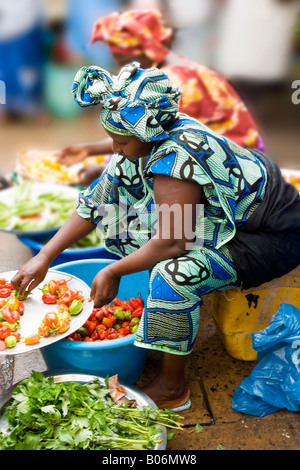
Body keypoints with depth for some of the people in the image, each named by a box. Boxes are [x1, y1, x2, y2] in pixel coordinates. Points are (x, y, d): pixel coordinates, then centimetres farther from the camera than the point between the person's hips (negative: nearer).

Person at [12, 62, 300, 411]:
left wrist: (114, 272, -17)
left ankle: (172, 388, -10)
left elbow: (173, 242, -31)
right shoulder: (152, 137, -5)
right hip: (227, 216, 9)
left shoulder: (174, 158, -31)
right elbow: (95, 203, 0)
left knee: (174, 273, -35)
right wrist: (45, 256, -2)